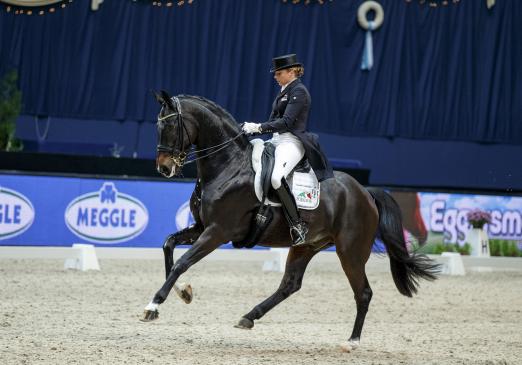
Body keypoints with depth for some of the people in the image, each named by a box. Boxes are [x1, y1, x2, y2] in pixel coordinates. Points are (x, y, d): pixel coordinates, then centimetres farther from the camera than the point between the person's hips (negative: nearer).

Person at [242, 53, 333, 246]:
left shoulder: (299, 91, -9)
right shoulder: (283, 92, 19)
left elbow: (286, 122, -18)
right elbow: (274, 120, 19)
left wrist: (259, 127, -22)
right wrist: (252, 129, 5)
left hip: (292, 141, -11)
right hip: (277, 140, 11)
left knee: (277, 177, -34)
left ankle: (298, 226, -28)